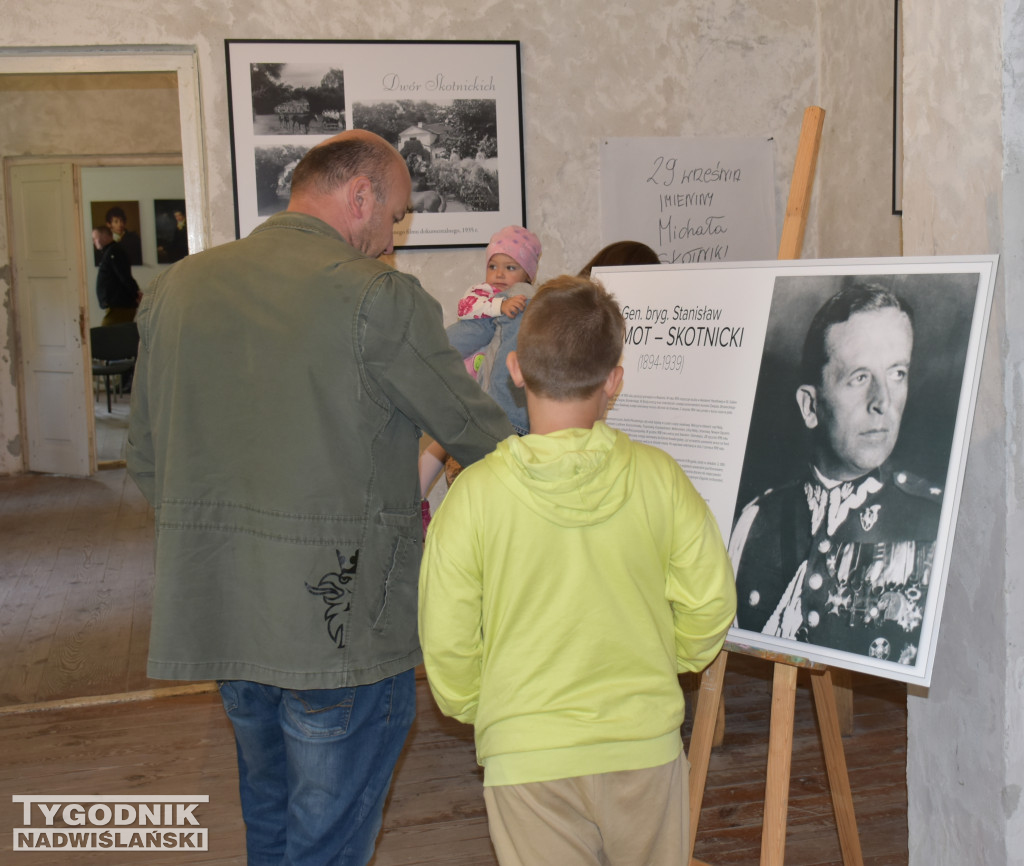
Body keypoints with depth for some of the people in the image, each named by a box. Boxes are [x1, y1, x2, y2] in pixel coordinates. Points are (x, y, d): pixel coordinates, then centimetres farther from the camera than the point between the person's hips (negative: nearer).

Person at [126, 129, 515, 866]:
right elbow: (480, 436, -4)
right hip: (344, 622, -6)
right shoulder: (377, 296, -13)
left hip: (220, 613, 6)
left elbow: (147, 461, 10)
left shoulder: (177, 287, 5)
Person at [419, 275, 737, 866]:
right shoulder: (658, 476, -8)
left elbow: (446, 639, -7)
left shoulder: (475, 492, -12)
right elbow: (710, 601, -1)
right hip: (646, 746, 2)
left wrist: (471, 706, 13)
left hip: (527, 757, -1)